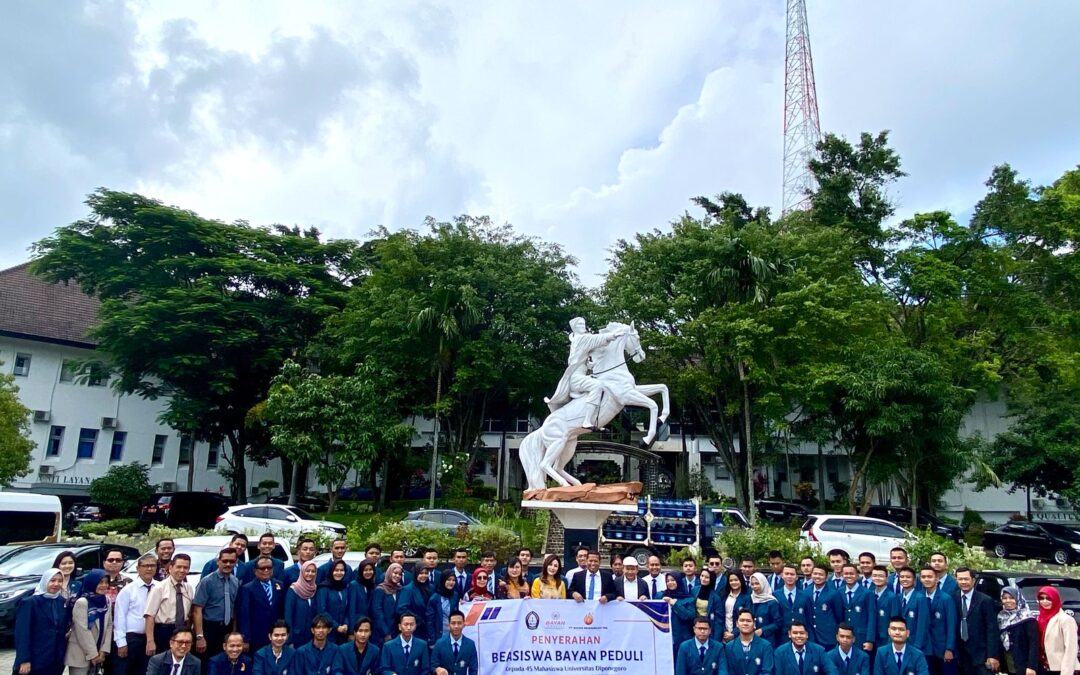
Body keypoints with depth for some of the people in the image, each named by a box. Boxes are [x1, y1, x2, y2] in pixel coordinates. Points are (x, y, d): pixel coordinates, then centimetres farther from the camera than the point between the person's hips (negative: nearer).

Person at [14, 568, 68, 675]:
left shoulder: (63, 602, 9)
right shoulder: (30, 602, -8)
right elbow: (22, 633, -12)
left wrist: (70, 631, -3)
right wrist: (24, 660, -16)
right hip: (35, 661, -5)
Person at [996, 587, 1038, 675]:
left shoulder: (1026, 618, -8)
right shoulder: (1001, 617, 9)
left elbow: (1034, 643, -13)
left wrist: (1031, 666, -20)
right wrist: (1001, 666, 9)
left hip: (1024, 667, -6)